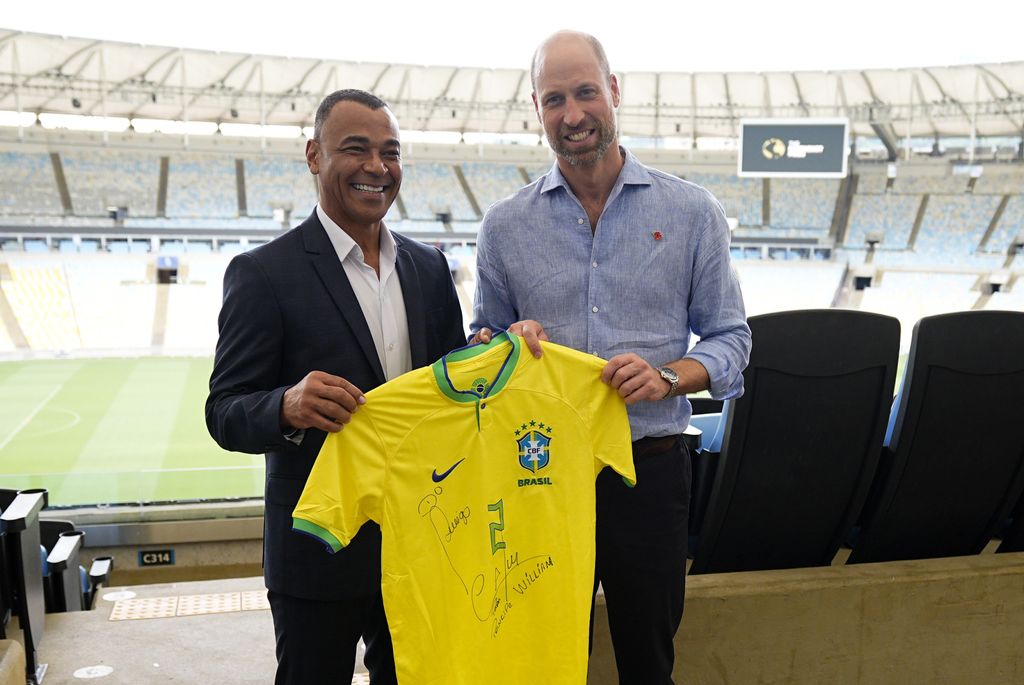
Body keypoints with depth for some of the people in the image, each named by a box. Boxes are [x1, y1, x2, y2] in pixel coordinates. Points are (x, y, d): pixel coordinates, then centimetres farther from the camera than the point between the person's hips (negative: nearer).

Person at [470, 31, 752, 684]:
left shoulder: (692, 212, 0)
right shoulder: (505, 226, 3)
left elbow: (729, 338, 3)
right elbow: (481, 340, 12)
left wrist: (668, 376, -16)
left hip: (650, 469, 0)